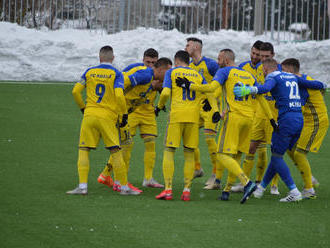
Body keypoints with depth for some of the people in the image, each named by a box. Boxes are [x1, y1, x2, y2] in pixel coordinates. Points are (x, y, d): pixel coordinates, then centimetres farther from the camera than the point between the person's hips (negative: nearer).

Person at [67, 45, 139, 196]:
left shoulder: (89, 72, 8)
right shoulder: (116, 74, -1)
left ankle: (82, 186, -3)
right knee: (116, 152, 3)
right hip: (108, 117, -2)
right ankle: (124, 187, 6)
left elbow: (75, 91, 6)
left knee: (84, 151, 7)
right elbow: (119, 95, -13)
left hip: (89, 116, 2)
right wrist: (124, 114, -2)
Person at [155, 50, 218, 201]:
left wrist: (159, 107, 10)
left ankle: (168, 189, -7)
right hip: (193, 118, 3)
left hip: (176, 115, -3)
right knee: (189, 154, 8)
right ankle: (187, 190, 1)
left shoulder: (171, 72, 7)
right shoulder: (198, 75, 17)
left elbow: (166, 93, -5)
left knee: (169, 152, 2)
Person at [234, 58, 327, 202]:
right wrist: (322, 85, 51)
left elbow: (265, 88, -25)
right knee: (277, 154, 16)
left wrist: (249, 90, -42)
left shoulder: (273, 78, -2)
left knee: (277, 156, -1)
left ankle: (294, 192, -9)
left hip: (286, 120, -8)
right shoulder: (292, 77, 19)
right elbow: (312, 84, 29)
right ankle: (261, 187, 25)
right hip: (299, 120, 8)